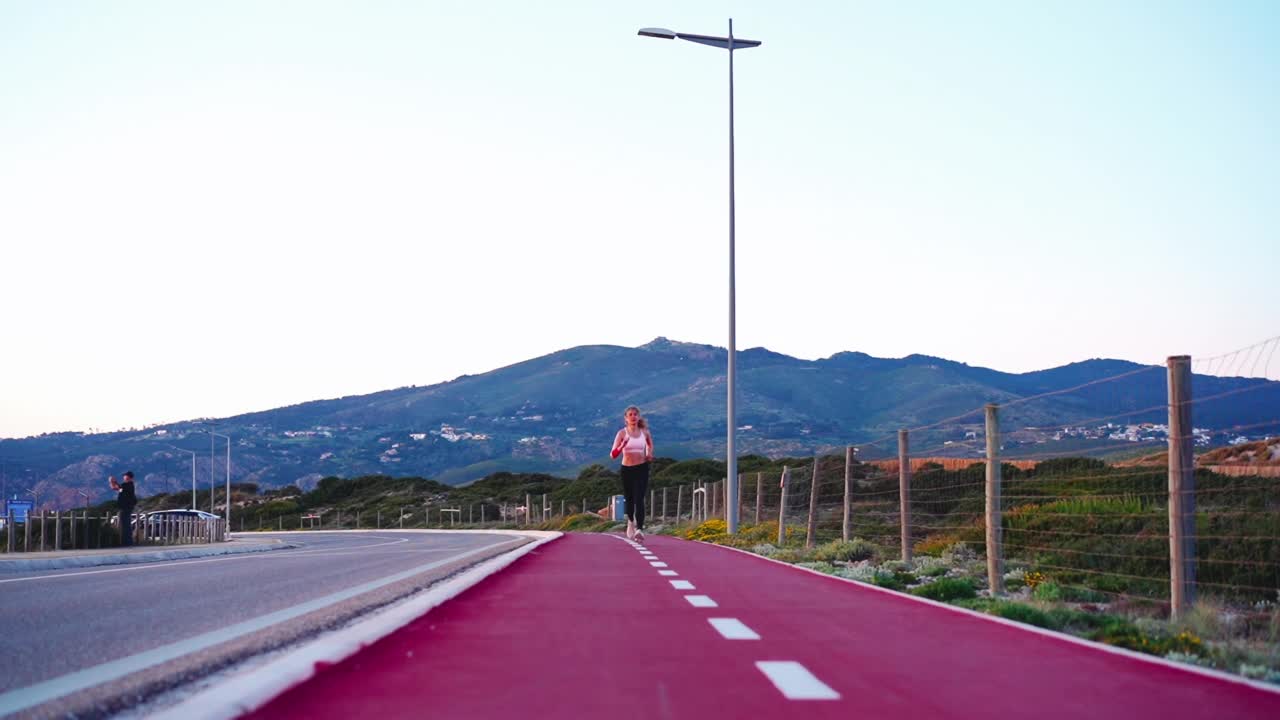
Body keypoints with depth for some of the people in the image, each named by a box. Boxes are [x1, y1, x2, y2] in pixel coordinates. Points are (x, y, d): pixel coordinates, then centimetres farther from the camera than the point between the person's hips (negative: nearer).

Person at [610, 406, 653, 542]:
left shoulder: (645, 432, 2)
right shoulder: (622, 433, -5)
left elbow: (650, 445, 24)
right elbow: (613, 454, -11)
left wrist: (649, 454, 3)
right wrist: (621, 447, -31)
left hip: (642, 469, -1)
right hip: (627, 469, 1)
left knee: (639, 499, -14)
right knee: (629, 499, 14)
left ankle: (639, 529, -22)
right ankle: (631, 522, 42)